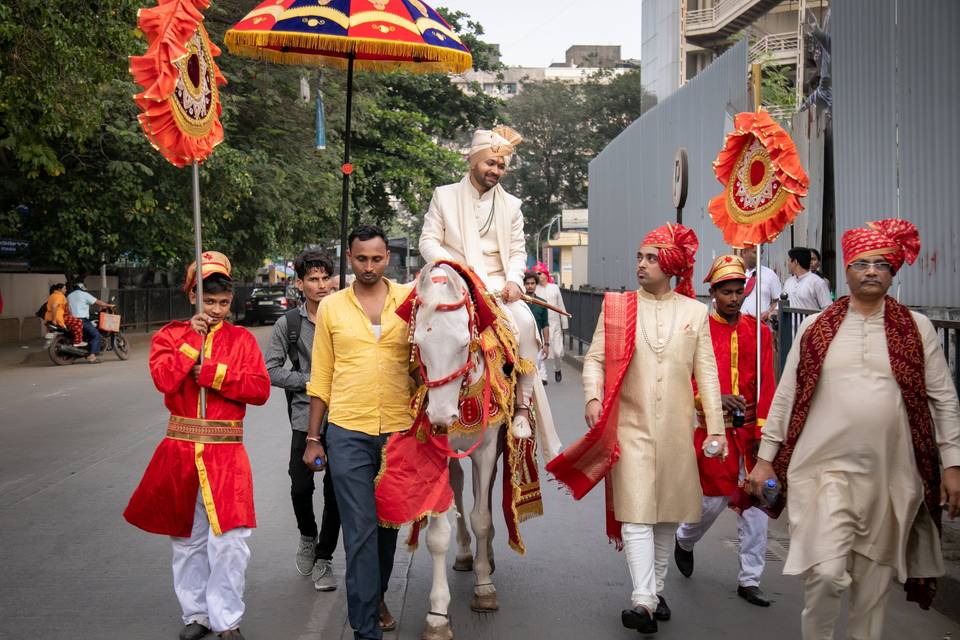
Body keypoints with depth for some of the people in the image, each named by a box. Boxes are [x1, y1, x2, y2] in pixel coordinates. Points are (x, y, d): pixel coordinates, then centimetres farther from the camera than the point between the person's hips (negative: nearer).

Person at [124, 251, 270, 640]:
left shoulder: (242, 339, 4)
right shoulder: (170, 335, 5)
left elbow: (260, 388, -8)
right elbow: (164, 379, -12)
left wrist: (210, 372, -13)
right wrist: (193, 338, -13)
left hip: (226, 453, -1)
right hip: (181, 449, 2)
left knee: (229, 540, -8)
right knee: (187, 538, 11)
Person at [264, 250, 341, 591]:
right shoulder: (288, 324, 2)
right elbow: (271, 369, 2)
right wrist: (310, 381, -8)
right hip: (305, 418, 0)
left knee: (334, 490, 3)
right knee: (300, 486, -2)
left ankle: (324, 557, 18)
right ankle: (307, 536, 29)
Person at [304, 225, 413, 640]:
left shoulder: (410, 299, 3)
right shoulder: (331, 307, 4)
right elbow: (321, 377, 6)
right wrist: (312, 438, 5)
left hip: (399, 430, 1)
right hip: (348, 433, -1)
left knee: (388, 524, 16)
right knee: (360, 530, -2)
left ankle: (376, 598, 38)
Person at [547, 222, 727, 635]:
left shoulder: (695, 312, 6)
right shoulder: (617, 307, 3)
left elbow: (706, 373, 4)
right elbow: (595, 358, 1)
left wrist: (715, 427, 0)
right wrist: (593, 397, -18)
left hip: (676, 430, 2)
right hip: (631, 426, -2)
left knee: (669, 512, 11)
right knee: (636, 513, -9)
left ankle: (655, 588, 26)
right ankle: (642, 600, -12)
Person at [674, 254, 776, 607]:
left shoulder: (759, 331, 4)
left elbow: (767, 386, 1)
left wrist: (763, 430, -7)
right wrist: (713, 398, -20)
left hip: (750, 429, 3)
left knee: (756, 502, 3)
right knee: (714, 499, 3)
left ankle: (749, 580, 14)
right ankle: (684, 540, 36)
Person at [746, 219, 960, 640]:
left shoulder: (917, 328, 4)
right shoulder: (815, 328, 5)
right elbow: (784, 397, 7)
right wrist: (765, 459, 6)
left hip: (890, 474, 1)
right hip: (824, 467, -1)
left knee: (874, 577, 10)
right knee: (826, 571, -11)